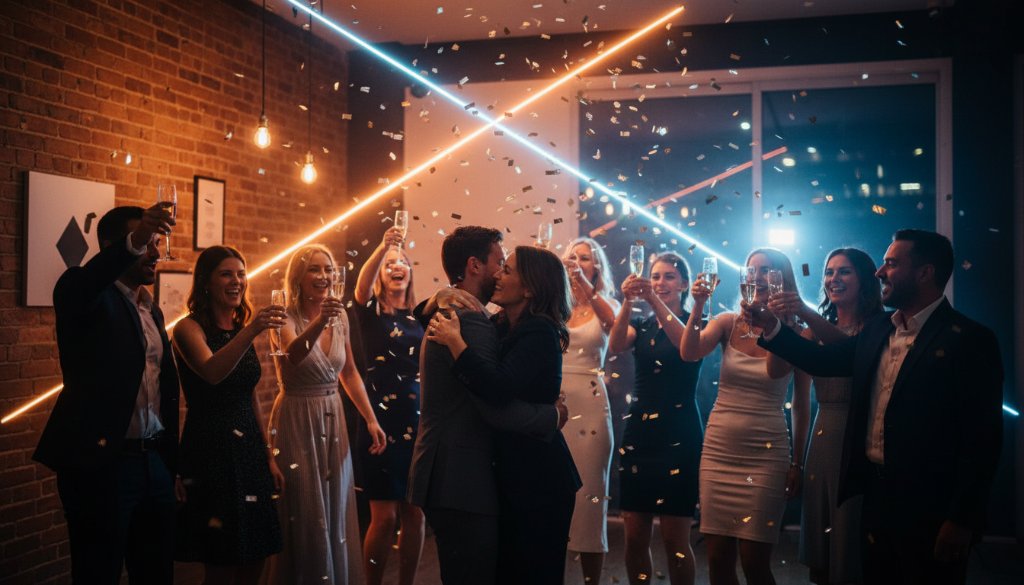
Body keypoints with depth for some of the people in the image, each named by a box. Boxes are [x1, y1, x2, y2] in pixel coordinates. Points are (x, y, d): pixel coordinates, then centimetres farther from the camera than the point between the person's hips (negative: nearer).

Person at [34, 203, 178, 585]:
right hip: (101, 463, -7)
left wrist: (172, 465, 14)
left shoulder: (151, 311, 16)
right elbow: (74, 291, -31)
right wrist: (132, 243, -45)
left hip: (155, 463, 7)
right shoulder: (87, 292, -4)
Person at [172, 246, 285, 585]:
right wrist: (251, 331, -41)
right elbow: (212, 372, -28)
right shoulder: (190, 328, -8)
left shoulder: (242, 332, 12)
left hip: (249, 450, 7)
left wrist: (269, 457, 14)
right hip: (211, 451, -7)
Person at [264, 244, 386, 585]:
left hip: (333, 419, 5)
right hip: (298, 421, -5)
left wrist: (371, 419, 8)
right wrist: (318, 323, -55)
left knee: (336, 512, 12)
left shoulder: (340, 317, 3)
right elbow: (292, 354, -36)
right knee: (305, 514, 0)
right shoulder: (287, 318, -13)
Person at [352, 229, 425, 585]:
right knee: (384, 516, -4)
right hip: (381, 420, -3)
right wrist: (383, 246, -35)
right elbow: (362, 284, -21)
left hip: (419, 421, 3)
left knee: (414, 514, 6)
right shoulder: (371, 312, 1)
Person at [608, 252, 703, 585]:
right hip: (639, 430, 4)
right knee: (635, 536, 4)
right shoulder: (641, 326, 12)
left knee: (675, 539, -3)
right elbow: (616, 345, -11)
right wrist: (628, 301, -27)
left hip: (679, 434, -4)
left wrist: (656, 301, -33)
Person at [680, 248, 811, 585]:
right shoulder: (728, 323, 4)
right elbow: (689, 353, -13)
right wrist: (698, 306, -19)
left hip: (765, 456, -3)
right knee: (718, 558, 6)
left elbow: (801, 407, 2)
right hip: (718, 451, 3)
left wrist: (797, 464, 2)